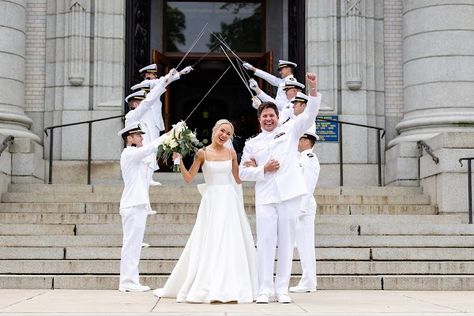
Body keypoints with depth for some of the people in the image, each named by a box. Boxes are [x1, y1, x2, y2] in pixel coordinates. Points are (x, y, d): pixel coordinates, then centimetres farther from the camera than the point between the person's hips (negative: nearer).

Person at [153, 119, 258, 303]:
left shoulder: (231, 153, 8)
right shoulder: (203, 153, -1)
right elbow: (188, 178, -3)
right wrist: (179, 161, -14)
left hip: (230, 201, 3)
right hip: (212, 201, -3)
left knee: (232, 244, 3)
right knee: (209, 244, -3)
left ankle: (231, 287, 12)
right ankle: (208, 288, 3)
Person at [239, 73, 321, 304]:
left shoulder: (290, 131, 11)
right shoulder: (252, 144, 13)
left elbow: (310, 113, 0)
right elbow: (243, 172, 10)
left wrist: (313, 89, -14)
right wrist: (264, 169, -5)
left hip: (289, 194, 0)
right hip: (265, 197, 1)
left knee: (286, 241, 2)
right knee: (265, 241, -2)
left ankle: (282, 289, 8)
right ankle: (265, 289, 2)